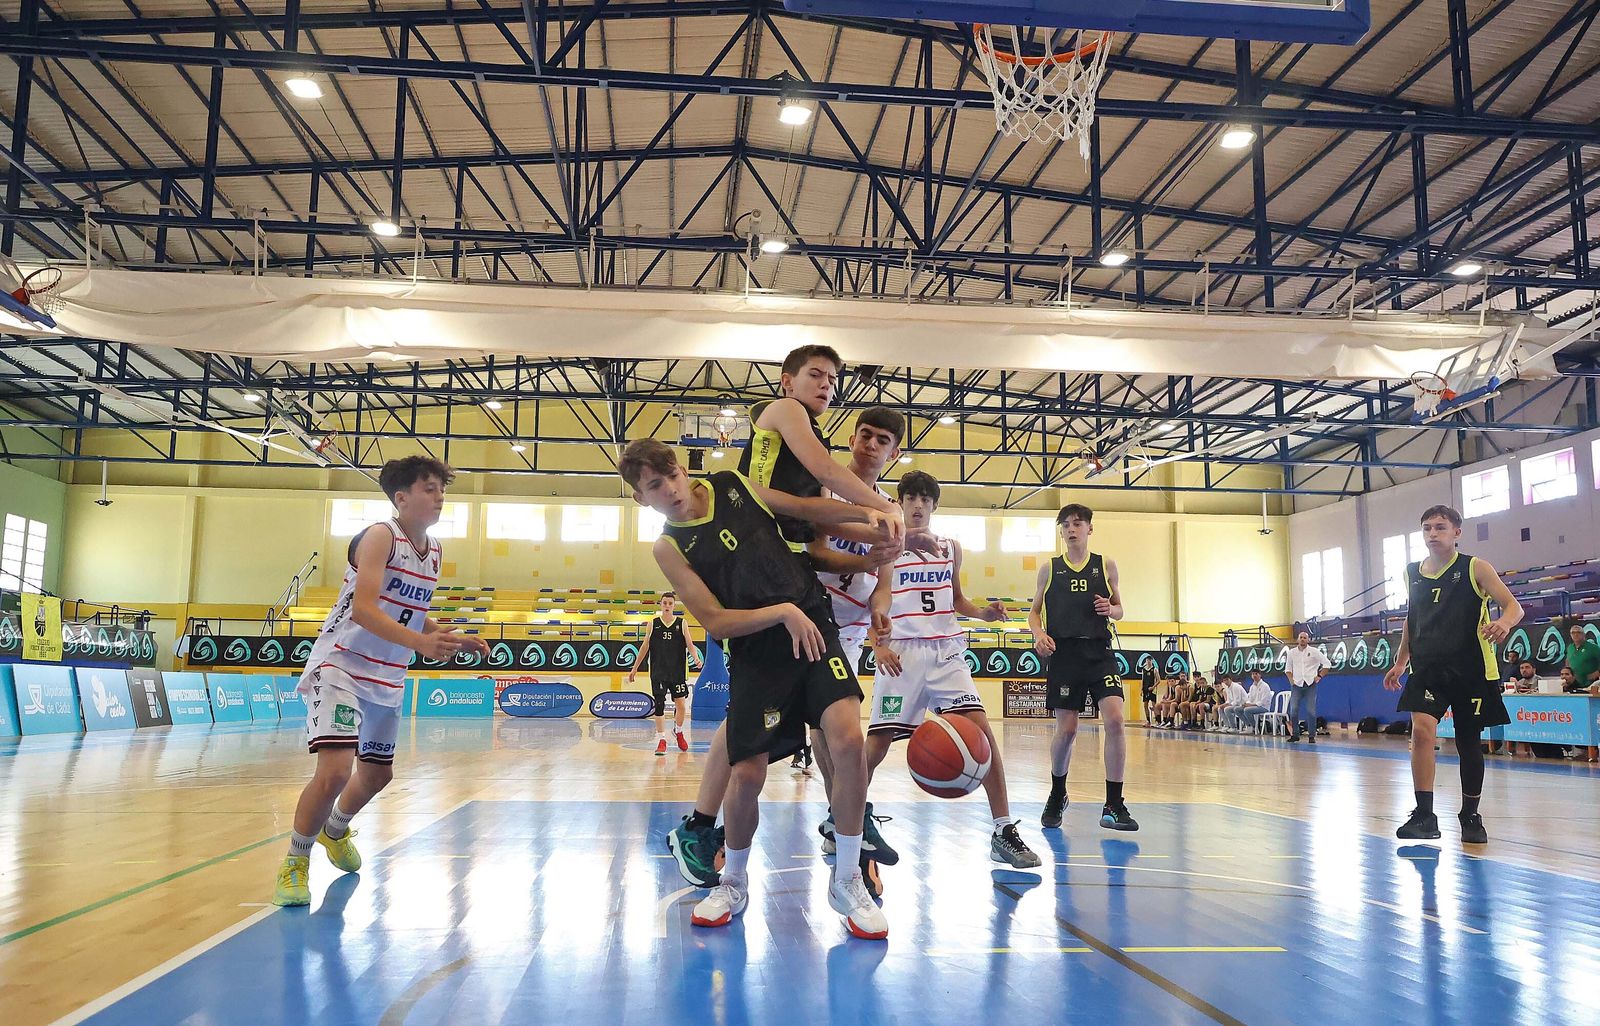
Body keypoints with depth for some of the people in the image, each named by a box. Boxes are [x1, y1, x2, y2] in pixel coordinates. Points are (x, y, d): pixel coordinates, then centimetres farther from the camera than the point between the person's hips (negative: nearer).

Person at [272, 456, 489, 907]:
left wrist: (455, 640, 5)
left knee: (378, 772, 18)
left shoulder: (433, 550, 8)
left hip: (387, 679, 8)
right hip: (340, 666, -8)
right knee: (335, 771, -23)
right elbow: (363, 608, -28)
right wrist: (420, 643, -40)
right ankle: (295, 861, 1)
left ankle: (335, 830, 49)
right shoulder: (380, 536, -16)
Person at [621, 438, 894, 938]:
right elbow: (715, 621, -10)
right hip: (755, 651, -2)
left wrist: (865, 515, 2)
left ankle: (847, 881, 1)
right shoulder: (669, 547, -2)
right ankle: (733, 883, 25)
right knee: (746, 774, -6)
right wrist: (783, 612, -22)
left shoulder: (732, 485, 6)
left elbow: (807, 508, 17)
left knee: (847, 738, -17)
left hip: (813, 624, 2)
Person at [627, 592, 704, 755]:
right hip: (658, 672, 0)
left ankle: (678, 731, 32)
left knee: (681, 705, 4)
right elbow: (645, 646, 10)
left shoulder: (682, 624, 2)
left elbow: (689, 645, -1)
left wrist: (696, 658, -22)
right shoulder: (653, 623, 4)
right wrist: (635, 668, 10)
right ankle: (661, 740, 0)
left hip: (677, 671, 0)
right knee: (659, 705, -6)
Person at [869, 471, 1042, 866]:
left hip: (946, 651, 3)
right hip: (901, 653, -3)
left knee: (981, 730, -12)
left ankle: (1003, 832, -4)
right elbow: (878, 600, -4)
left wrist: (984, 613, 4)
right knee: (878, 743, -5)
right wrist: (879, 645, -19)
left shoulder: (951, 548, 15)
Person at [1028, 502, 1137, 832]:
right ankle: (1057, 795, 26)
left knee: (1114, 719, -15)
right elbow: (1034, 610, 13)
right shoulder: (1049, 569, 9)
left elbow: (1119, 609, 18)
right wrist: (1038, 633, -7)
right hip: (1063, 653, 0)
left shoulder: (1106, 566, 10)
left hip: (1100, 652, 0)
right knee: (1066, 729, 0)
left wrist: (1111, 610, -6)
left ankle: (1113, 805, -5)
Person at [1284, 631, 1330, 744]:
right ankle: (1295, 734, 5)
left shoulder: (1314, 652, 0)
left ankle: (1311, 736, 2)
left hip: (1310, 684, -2)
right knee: (1293, 710, -5)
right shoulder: (1292, 652, 8)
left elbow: (1327, 663, 3)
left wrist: (1319, 676, -2)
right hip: (1296, 684, 2)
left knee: (1311, 710, -6)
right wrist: (1291, 679, 6)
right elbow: (1288, 668, 19)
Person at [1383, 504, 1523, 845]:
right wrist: (1400, 661, 19)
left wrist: (1504, 622, -32)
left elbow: (1514, 606, -8)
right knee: (1421, 729, -18)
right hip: (1426, 668, 2)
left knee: (1469, 743, 7)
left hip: (1471, 669, -2)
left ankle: (1470, 816, 26)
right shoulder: (1412, 574, 8)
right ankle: (1424, 815, -14)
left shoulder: (1474, 568, -3)